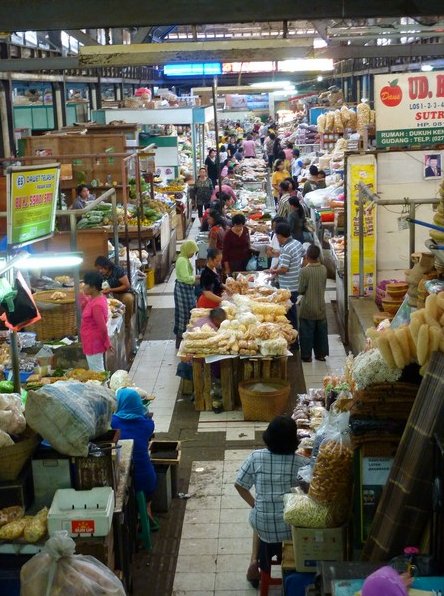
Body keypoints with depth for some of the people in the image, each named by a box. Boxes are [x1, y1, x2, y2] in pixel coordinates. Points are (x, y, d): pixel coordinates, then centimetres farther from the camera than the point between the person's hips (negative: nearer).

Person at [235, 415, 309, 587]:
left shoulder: (256, 457, -9)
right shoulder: (302, 463, -11)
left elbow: (239, 485, -1)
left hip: (264, 527, 1)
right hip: (292, 527, 0)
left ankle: (255, 560, 24)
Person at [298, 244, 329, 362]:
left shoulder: (305, 271, -19)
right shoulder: (323, 269, -6)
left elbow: (301, 290, -13)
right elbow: (324, 285, 6)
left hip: (308, 307, -4)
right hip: (321, 307, 4)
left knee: (307, 331, 7)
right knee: (321, 331, 15)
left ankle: (306, 355, 12)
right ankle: (321, 354, 23)